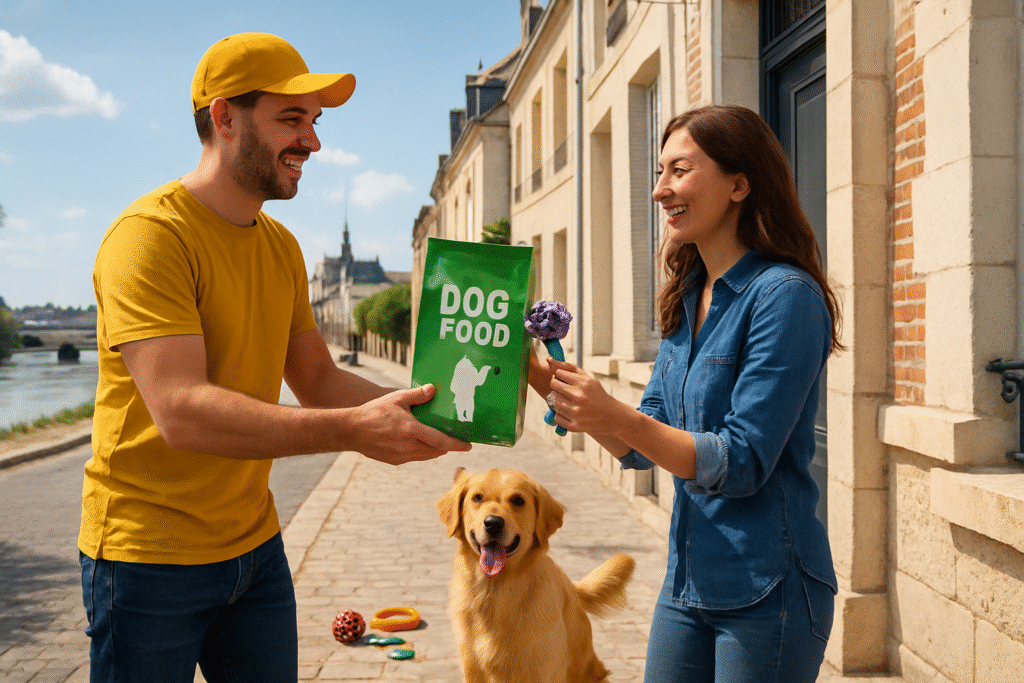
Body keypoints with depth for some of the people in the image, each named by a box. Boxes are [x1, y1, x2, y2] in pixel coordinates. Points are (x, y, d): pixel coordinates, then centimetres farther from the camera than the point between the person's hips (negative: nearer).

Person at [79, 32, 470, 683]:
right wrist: (353, 430, -34)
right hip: (151, 552, -7)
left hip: (254, 543, 7)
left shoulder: (282, 248, 8)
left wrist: (419, 405, -8)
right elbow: (181, 411, -29)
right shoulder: (150, 234, -18)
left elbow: (317, 381, 9)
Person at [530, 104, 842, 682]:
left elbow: (742, 464, -20)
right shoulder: (688, 300, 8)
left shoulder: (785, 295, -16)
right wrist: (555, 386, -5)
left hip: (767, 589, -7)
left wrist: (618, 418, -28)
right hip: (688, 581, 7)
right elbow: (645, 448, 8)